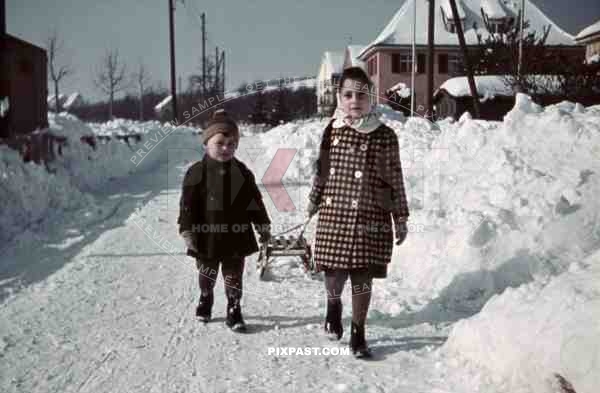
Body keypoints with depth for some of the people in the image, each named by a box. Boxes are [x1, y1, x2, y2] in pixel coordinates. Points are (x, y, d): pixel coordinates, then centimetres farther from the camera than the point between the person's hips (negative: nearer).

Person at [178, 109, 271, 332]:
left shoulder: (242, 172, -1)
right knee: (207, 274, 18)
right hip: (207, 236, -1)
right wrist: (187, 230, -13)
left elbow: (255, 202, 5)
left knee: (234, 276, 8)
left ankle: (234, 312, 19)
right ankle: (205, 301, 42)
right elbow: (188, 204, -9)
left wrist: (263, 226, 6)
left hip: (236, 236, 1)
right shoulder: (197, 172, -10)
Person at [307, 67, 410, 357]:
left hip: (371, 218, -1)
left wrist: (401, 219, 2)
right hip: (334, 215, 1)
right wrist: (313, 203, 15)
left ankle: (358, 334, 20)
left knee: (363, 277, 3)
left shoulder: (384, 136, -2)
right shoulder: (332, 131, 2)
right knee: (335, 273, 5)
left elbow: (395, 181, 2)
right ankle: (333, 306, 40)